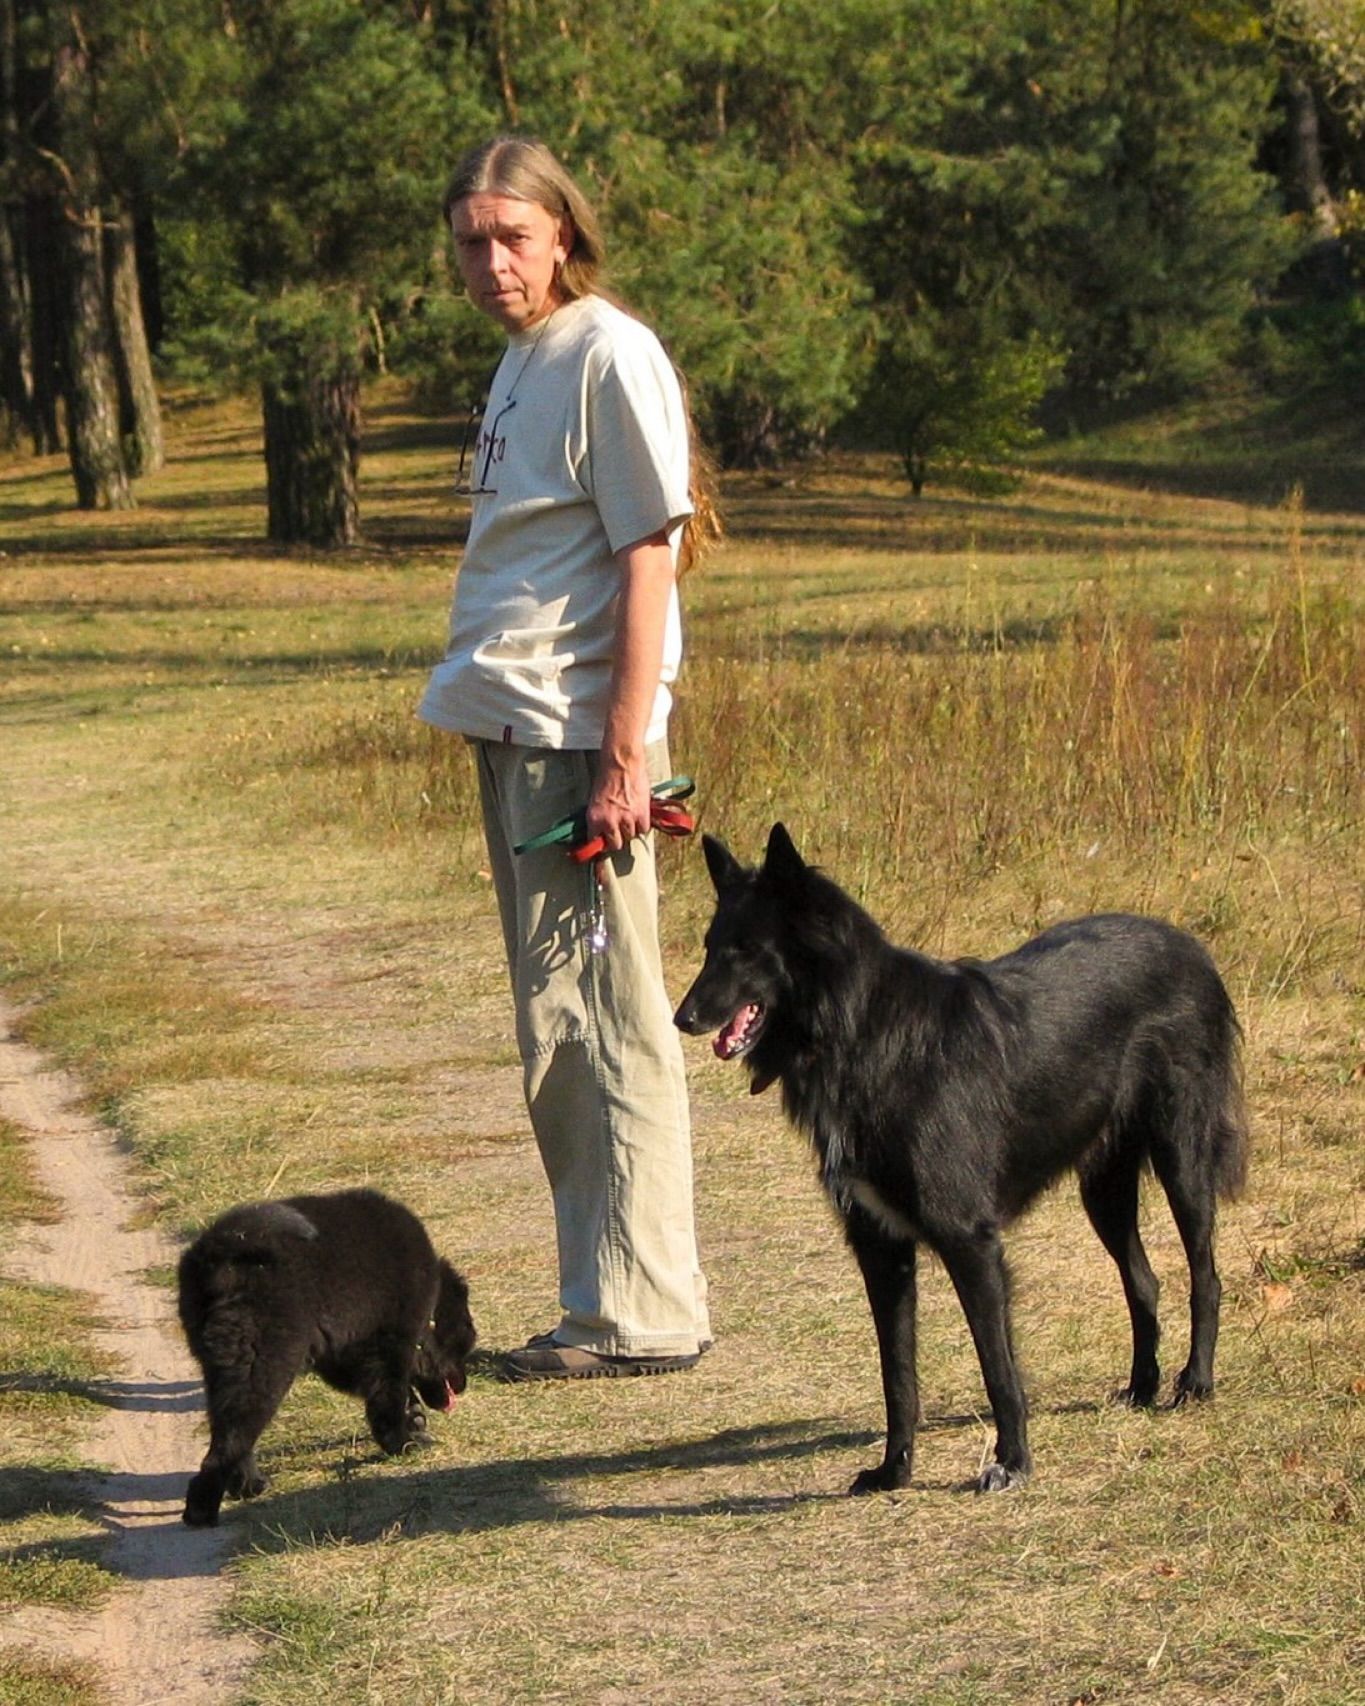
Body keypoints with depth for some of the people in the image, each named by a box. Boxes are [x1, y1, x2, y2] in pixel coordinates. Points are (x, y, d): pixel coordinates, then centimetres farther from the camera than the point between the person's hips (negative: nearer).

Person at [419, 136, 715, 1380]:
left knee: (597, 1022, -6)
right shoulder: (523, 358, 17)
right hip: (511, 730, 9)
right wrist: (491, 728, 14)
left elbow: (648, 558, -15)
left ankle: (640, 1314, 0)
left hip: (577, 737, -9)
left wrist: (623, 756, -20)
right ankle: (608, 1301, 19)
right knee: (557, 1033, 12)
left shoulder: (610, 357, -10)